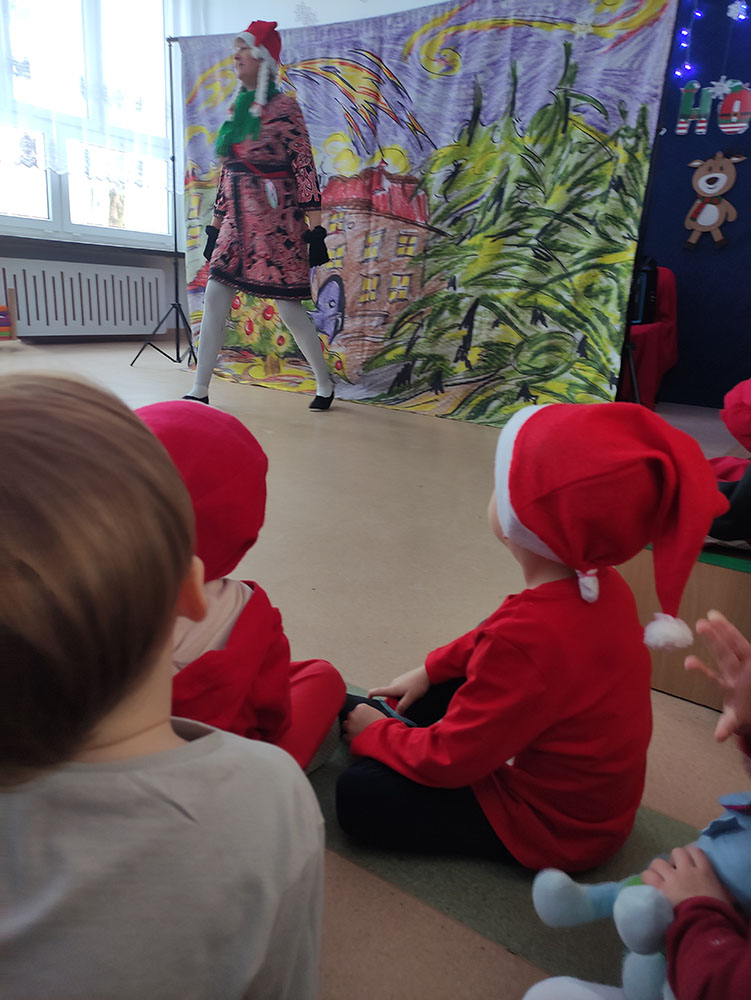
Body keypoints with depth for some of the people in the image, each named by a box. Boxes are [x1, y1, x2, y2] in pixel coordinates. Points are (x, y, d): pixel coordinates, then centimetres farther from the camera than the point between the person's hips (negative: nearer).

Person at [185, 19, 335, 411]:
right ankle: (200, 391, 3)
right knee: (213, 298, -2)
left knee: (288, 308, -4)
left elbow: (305, 168, -9)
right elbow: (228, 174, 19)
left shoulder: (283, 107, -4)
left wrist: (315, 229, -15)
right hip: (239, 220, 7)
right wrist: (215, 225, 17)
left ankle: (325, 384, 16)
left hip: (277, 220, -7)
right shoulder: (237, 108, 17)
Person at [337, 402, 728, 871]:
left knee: (360, 795, -12)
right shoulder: (603, 585, -12)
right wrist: (429, 670, 10)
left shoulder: (530, 637, -39)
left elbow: (447, 760, -25)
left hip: (556, 828, -8)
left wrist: (374, 735, -7)